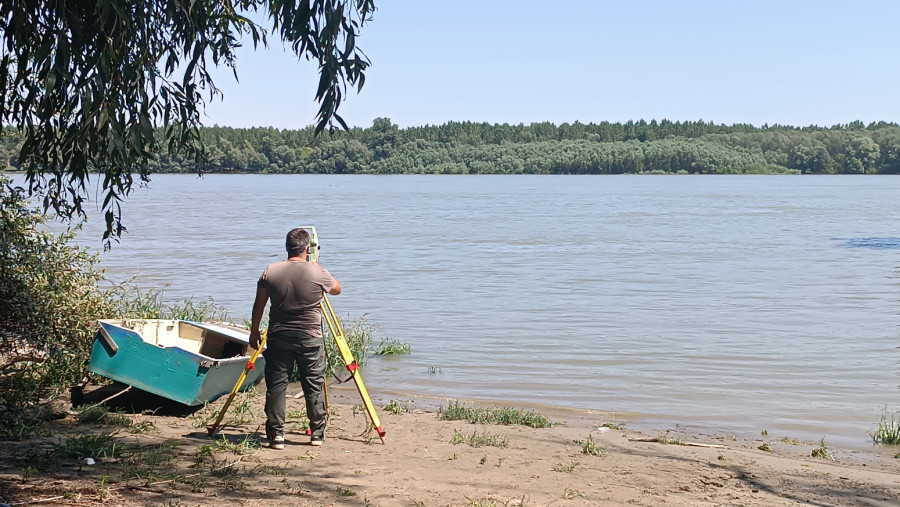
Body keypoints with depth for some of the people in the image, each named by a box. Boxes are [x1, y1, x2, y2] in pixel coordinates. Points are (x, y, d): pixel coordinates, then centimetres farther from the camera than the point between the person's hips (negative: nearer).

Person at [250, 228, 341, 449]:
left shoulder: (270, 272, -1)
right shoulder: (318, 273, -6)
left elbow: (259, 305, 6)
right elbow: (337, 289, 14)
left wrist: (254, 331, 18)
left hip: (278, 337, 1)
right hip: (310, 338, -1)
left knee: (276, 386, 6)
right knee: (314, 386, 9)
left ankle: (276, 434, 4)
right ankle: (317, 433, 14)